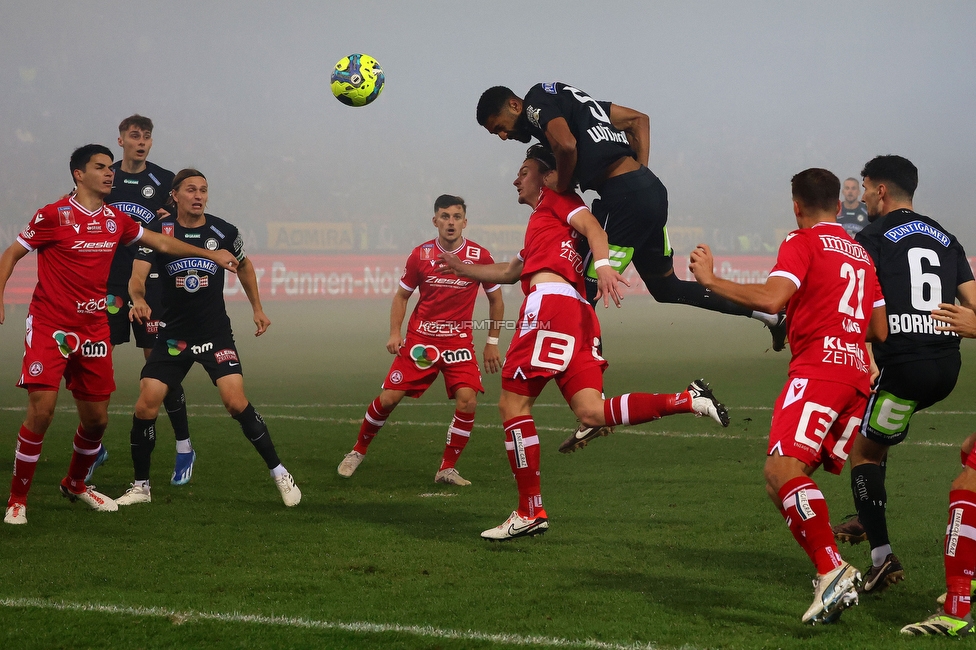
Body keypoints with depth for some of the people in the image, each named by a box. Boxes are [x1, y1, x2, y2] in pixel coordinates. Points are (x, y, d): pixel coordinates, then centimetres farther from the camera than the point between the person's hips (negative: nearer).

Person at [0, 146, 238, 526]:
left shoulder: (115, 220, 9)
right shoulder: (54, 216, -8)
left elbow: (162, 243, 23)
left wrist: (211, 255, 25)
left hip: (94, 328, 6)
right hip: (50, 326, -6)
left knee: (96, 419, 8)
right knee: (42, 411, -17)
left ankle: (75, 484, 35)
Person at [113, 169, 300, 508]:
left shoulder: (224, 232, -3)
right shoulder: (158, 233, -7)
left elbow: (243, 265, 17)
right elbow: (137, 276, -20)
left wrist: (257, 308, 17)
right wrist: (139, 299, -41)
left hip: (216, 334, -1)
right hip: (172, 336, 1)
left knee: (236, 402, -17)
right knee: (145, 407, -8)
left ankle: (280, 474, -4)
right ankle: (141, 486, 10)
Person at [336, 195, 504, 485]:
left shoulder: (480, 256, -5)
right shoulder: (420, 255, -3)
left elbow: (496, 300, 8)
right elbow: (402, 296, 10)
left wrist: (492, 342, 6)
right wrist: (394, 333, -3)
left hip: (459, 341, 0)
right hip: (420, 339, 1)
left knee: (467, 400, -19)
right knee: (388, 398, -4)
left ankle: (447, 469, -5)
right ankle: (358, 451, 20)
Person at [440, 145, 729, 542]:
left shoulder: (556, 198, 13)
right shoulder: (541, 223, 38)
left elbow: (592, 226, -6)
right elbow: (510, 272, 46)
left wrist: (602, 263, -23)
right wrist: (462, 269, 48)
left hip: (551, 302, -9)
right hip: (578, 315, 9)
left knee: (513, 403, -6)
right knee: (591, 412, -5)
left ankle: (530, 512, -6)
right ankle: (688, 400, -12)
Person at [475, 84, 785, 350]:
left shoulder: (537, 102, -3)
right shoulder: (568, 99, 24)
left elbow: (567, 145, -23)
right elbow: (638, 120, 26)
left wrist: (560, 191, -5)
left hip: (623, 196, -10)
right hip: (651, 188, 10)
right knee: (666, 288, 24)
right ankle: (768, 312, 25)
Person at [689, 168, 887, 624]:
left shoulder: (803, 243, 2)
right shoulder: (860, 253, 24)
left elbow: (770, 299, -15)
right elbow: (880, 331, 24)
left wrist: (711, 280, -5)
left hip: (818, 368, -8)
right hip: (857, 375, 8)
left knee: (782, 469, -20)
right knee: (787, 480, 9)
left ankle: (832, 569, -35)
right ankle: (834, 584, -2)